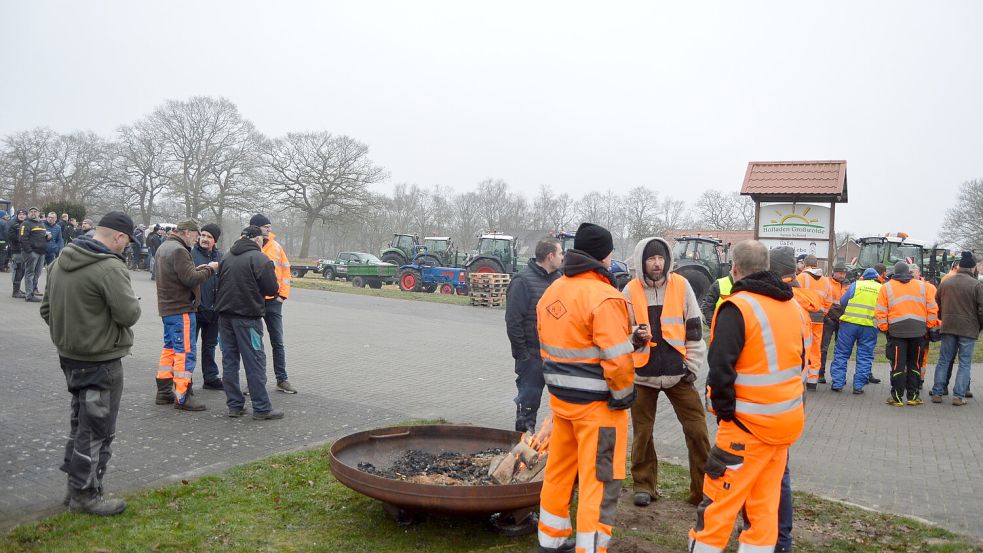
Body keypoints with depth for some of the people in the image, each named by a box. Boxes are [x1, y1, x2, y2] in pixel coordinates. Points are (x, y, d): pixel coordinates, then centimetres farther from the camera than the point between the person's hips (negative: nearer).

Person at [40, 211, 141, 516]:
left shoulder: (62, 260, 6)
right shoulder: (110, 267, -23)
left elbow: (47, 308, 12)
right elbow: (129, 314, -22)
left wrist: (67, 331, 18)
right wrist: (133, 301, -2)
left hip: (69, 355, 9)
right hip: (101, 362, -9)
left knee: (81, 422, 21)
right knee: (97, 429, 4)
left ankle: (75, 485, 32)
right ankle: (85, 494, 15)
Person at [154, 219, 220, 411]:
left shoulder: (164, 247, 15)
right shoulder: (178, 250, -18)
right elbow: (191, 279, -22)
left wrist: (197, 269, 3)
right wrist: (209, 269, -9)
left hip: (167, 307, 11)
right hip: (181, 309, -11)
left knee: (170, 347, 17)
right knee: (185, 351, -6)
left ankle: (164, 392, 23)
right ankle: (182, 397, -3)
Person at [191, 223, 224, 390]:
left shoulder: (219, 256, 9)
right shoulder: (191, 253, -7)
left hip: (213, 309, 6)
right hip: (194, 308, -5)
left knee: (210, 345, 16)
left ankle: (211, 378, 26)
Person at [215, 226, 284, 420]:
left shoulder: (227, 257, 12)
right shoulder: (259, 258, -9)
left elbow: (221, 284, 17)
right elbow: (272, 289, -10)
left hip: (225, 314, 7)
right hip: (247, 317, -6)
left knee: (229, 361, 10)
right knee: (255, 362, -2)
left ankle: (234, 405, 14)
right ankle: (262, 409, 0)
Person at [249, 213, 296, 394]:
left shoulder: (275, 247, 4)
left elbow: (285, 270, 8)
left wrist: (283, 294, 1)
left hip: (273, 300, 3)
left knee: (278, 343, 7)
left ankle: (282, 379, 14)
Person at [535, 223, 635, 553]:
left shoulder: (552, 291, 7)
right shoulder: (603, 297, -19)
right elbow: (616, 358, -23)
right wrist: (624, 393, -8)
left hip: (561, 397, 8)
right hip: (597, 403, -8)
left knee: (559, 470, 20)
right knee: (599, 480, 3)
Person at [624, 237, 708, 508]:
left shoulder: (681, 285, -2)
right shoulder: (631, 291, -2)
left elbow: (694, 328, 3)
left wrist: (692, 366, 1)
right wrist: (635, 336, -17)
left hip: (678, 372, 0)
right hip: (642, 373, 0)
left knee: (697, 430, 1)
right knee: (642, 432, 10)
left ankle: (704, 489, 15)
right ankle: (644, 484, 27)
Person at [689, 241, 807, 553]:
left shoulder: (737, 307, -16)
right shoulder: (793, 306, 9)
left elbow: (720, 367, -23)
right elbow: (799, 361, 18)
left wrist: (724, 410, -11)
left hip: (748, 423, -8)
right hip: (787, 421, 8)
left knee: (718, 501, 0)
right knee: (766, 500, 15)